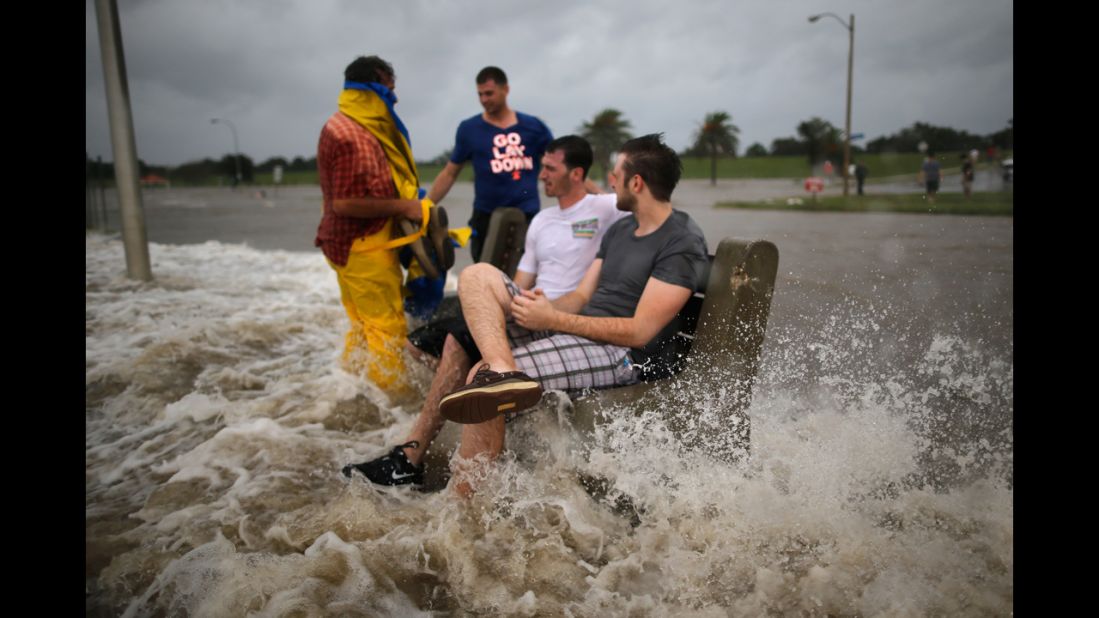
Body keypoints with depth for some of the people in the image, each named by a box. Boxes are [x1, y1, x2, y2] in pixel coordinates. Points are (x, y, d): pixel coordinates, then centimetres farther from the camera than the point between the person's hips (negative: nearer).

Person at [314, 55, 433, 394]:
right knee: (388, 326, -4)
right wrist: (403, 207, -19)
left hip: (366, 243, 11)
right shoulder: (347, 135, -19)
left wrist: (412, 202, 10)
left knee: (365, 324, 19)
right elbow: (344, 203, -25)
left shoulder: (363, 128, 14)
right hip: (360, 246, -11)